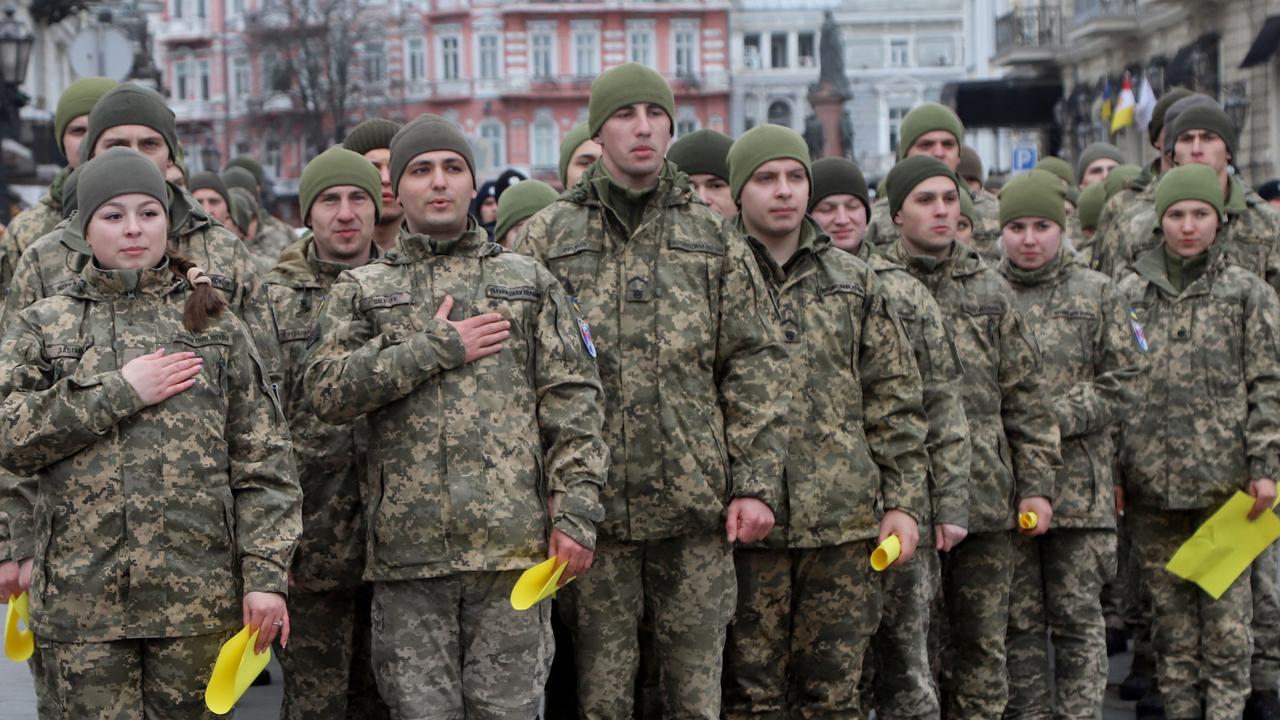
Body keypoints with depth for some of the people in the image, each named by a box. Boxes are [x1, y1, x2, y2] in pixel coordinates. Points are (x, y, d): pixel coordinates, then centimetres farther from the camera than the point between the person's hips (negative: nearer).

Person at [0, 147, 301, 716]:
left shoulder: (215, 325, 10)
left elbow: (263, 460, 5)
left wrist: (266, 574, -4)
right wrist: (120, 391, -10)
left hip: (197, 597, 0)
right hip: (82, 599, 0)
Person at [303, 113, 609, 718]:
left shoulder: (529, 282, 14)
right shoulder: (361, 290, 14)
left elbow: (573, 404, 7)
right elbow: (325, 389, -3)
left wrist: (576, 514, -4)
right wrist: (438, 349, -7)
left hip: (514, 540, 0)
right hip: (407, 549, 0)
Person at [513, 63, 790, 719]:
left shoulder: (715, 238, 10)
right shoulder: (547, 237, 5)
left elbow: (757, 366, 7)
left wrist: (756, 484, -2)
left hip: (697, 506, 1)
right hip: (593, 506, -1)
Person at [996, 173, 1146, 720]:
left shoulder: (1095, 293, 7)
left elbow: (1125, 382, 2)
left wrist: (1056, 417, -10)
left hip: (1079, 484, -1)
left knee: (1078, 616, 4)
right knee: (1018, 618, 6)